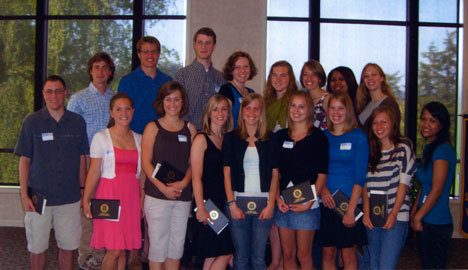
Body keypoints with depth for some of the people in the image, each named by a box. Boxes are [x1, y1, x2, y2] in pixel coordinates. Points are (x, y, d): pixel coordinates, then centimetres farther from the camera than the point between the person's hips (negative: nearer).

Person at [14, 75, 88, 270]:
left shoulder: (77, 122, 3)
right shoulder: (32, 122, -2)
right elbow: (24, 160, -1)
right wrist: (24, 195, -6)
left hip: (70, 197, 1)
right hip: (39, 197, -1)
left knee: (68, 246, 9)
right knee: (37, 247, 8)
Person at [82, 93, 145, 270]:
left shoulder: (139, 139, 11)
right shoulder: (101, 137, -1)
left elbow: (141, 174, 12)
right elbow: (94, 171, -4)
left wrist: (143, 201, 9)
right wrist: (86, 199, -11)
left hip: (131, 196, 4)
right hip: (109, 195, -4)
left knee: (123, 250, 7)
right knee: (114, 250, -7)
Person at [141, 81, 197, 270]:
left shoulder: (190, 129, 9)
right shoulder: (153, 128, 1)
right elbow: (146, 162, -4)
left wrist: (183, 183, -10)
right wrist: (163, 187, -15)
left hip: (183, 196, 3)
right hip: (157, 195, -3)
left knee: (177, 244, 9)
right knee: (158, 244, 1)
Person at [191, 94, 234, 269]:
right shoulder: (201, 139, -5)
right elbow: (196, 177, -11)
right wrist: (200, 208, -17)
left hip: (225, 203, 6)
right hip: (209, 203, -6)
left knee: (226, 253, 6)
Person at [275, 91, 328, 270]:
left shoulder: (318, 137, -2)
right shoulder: (281, 136, 10)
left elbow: (322, 174, -4)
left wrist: (309, 202, -12)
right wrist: (277, 198, -2)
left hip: (307, 204, -4)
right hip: (283, 203, 4)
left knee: (303, 255, 2)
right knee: (287, 255, 9)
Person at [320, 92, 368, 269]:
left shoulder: (358, 137, -3)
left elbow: (360, 176, -8)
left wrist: (351, 209, -15)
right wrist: (322, 188, -10)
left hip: (349, 202, -3)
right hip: (326, 203, 3)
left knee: (348, 254, 3)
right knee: (327, 253, 7)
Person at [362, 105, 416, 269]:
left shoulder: (403, 147, 0)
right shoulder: (370, 150, 13)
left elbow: (403, 184, -5)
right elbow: (365, 184, 9)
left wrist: (394, 214, -12)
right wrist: (366, 212, -2)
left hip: (396, 217, -5)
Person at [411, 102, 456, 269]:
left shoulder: (443, 150, -15)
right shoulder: (428, 148, 13)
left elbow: (437, 190, -18)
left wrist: (418, 217, -12)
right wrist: (414, 213, 13)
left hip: (436, 224, -9)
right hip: (425, 222, 9)